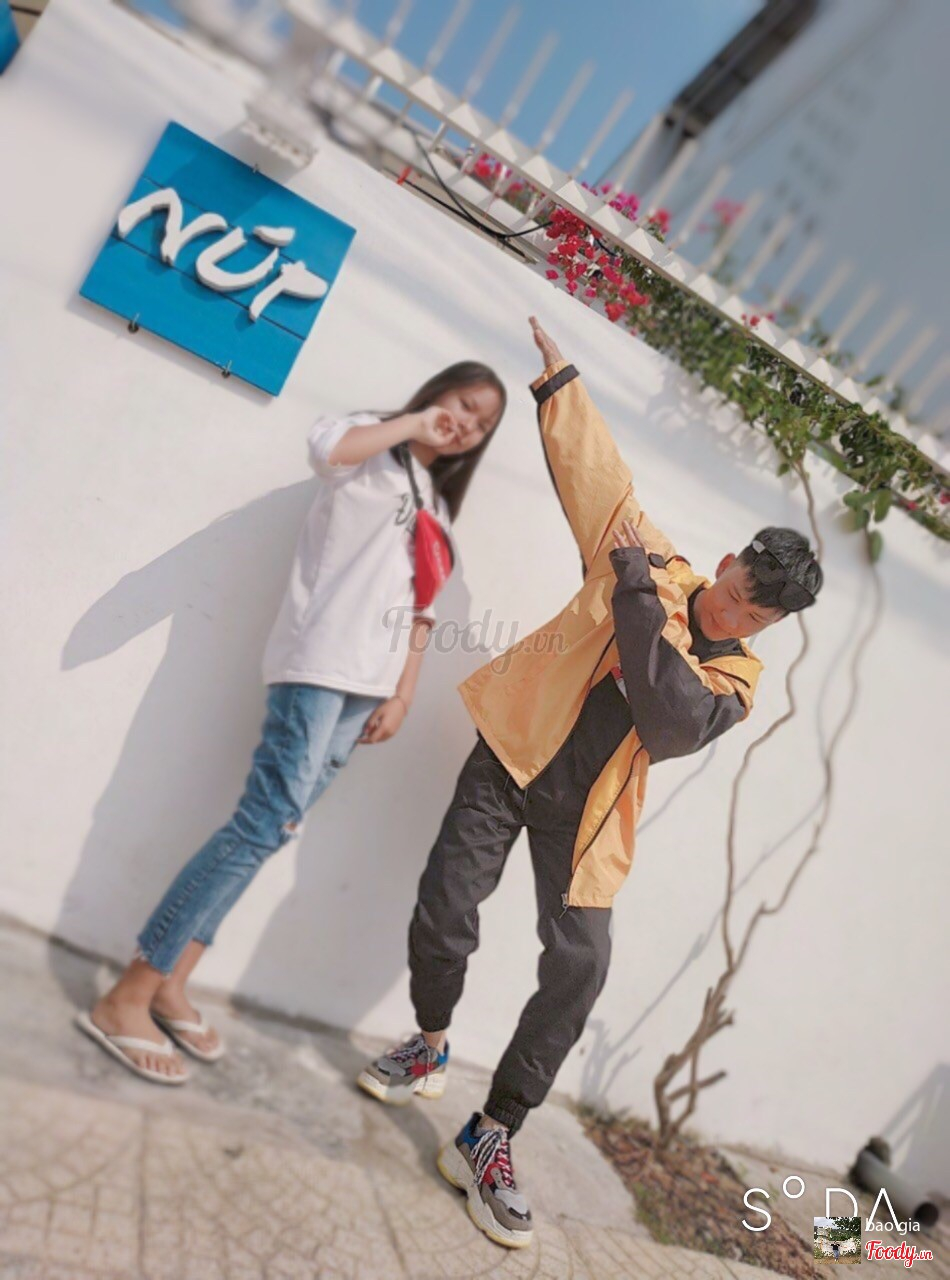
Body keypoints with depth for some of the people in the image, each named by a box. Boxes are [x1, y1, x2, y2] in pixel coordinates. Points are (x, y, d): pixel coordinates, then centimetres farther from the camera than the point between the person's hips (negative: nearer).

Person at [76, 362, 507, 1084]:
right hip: (320, 664, -7)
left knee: (274, 827, 5)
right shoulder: (373, 445, 5)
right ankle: (125, 1000, -6)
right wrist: (414, 424, -7)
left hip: (368, 684, 7)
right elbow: (326, 445, -21)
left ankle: (170, 983, 13)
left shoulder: (438, 505, 25)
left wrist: (403, 694, 8)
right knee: (266, 823, -14)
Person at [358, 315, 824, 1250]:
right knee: (444, 911, -8)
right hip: (513, 755, 0)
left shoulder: (736, 681, 0)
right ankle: (429, 1049, 25)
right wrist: (558, 376, -1)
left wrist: (638, 596, -23)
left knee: (578, 967, -8)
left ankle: (488, 1142, 12)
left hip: (586, 807, 1)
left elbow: (675, 716, -20)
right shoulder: (653, 560, 1)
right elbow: (598, 472, 2)